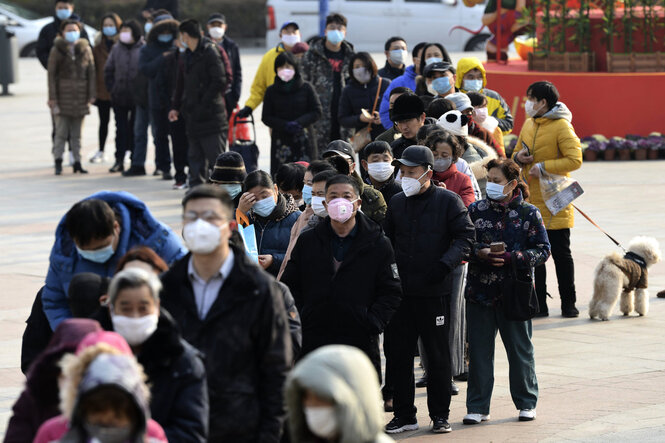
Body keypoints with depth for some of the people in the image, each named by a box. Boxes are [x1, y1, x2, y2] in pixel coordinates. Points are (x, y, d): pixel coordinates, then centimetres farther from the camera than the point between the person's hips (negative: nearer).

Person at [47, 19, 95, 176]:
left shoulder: (85, 49, 7)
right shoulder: (57, 50, 1)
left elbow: (91, 73, 9)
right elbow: (51, 74, -1)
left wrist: (91, 95, 2)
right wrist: (52, 97, -7)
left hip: (80, 97, 3)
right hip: (62, 95, -3)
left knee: (77, 133, 8)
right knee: (61, 132, -6)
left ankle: (77, 162, 11)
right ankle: (58, 163, -4)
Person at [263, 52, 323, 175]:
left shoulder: (306, 88, 5)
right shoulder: (271, 91, 7)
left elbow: (317, 112, 4)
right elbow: (266, 117, 6)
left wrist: (299, 123, -11)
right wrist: (285, 125, -10)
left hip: (303, 140, 0)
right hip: (280, 140, 0)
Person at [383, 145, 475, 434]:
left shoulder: (448, 201, -3)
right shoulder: (397, 202, 10)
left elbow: (465, 236, -7)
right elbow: (387, 238, 20)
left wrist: (446, 263, -19)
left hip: (434, 291, -4)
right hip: (400, 290, 4)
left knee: (437, 354, 4)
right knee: (399, 353, 5)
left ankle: (440, 415, 12)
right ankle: (404, 415, 14)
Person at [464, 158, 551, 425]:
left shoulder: (528, 213, -2)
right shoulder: (476, 211, 4)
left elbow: (542, 251, -3)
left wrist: (510, 258, -16)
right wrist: (479, 253, -16)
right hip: (480, 290, 2)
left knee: (519, 349, 8)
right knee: (479, 350, 3)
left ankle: (526, 403, 22)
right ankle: (478, 407, 11)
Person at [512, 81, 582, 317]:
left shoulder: (562, 127, -12)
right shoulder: (528, 124, 11)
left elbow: (575, 160, -20)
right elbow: (517, 152, 23)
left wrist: (543, 166, -20)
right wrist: (519, 157, -1)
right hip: (530, 199, 7)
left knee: (560, 253, 1)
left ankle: (568, 303, 9)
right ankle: (539, 304, 13)